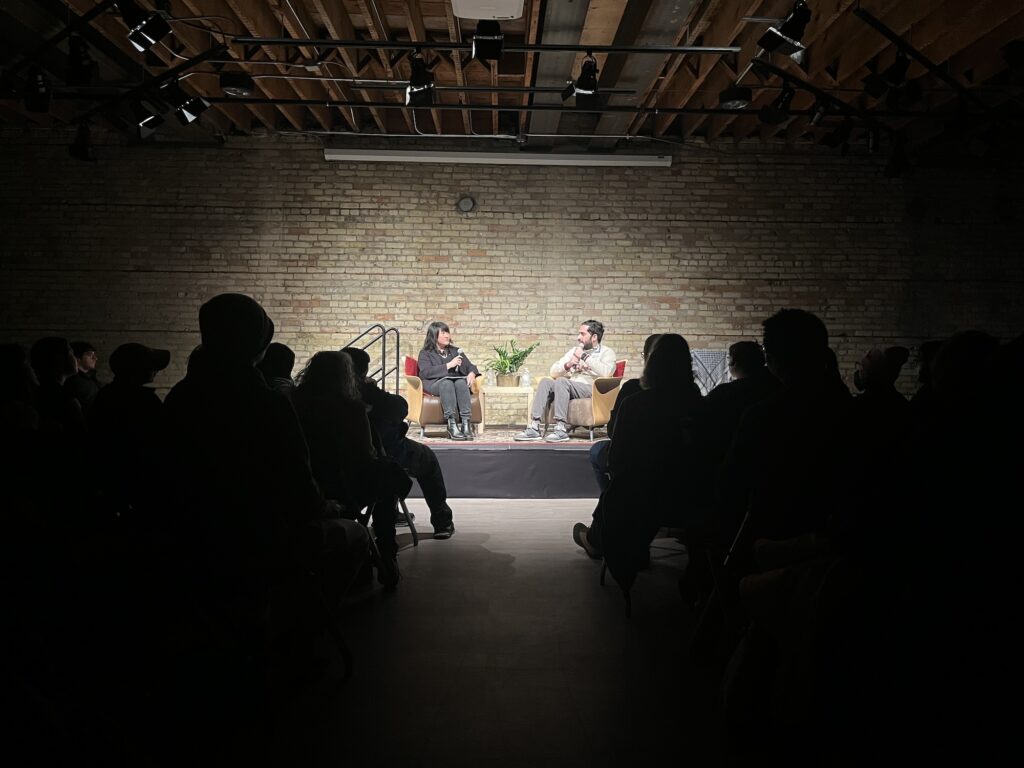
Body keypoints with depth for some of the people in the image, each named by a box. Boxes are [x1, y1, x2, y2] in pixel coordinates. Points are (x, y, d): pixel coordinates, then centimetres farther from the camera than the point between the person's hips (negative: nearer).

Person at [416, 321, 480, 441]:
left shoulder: (455, 351, 28)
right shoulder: (425, 353, 14)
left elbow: (470, 366, 20)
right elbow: (426, 372, -4)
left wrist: (472, 373, -5)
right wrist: (449, 365, -10)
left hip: (457, 382, 3)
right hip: (435, 384, -3)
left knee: (461, 382, -34)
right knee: (447, 383, -38)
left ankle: (466, 424, -46)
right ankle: (452, 425, -48)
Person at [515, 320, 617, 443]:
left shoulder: (607, 352, 8)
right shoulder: (574, 350, 26)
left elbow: (605, 372, -16)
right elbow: (554, 372, 19)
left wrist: (584, 357, -8)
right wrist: (567, 365, -2)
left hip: (591, 389, -6)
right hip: (570, 388, 6)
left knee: (561, 381, -31)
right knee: (545, 382, -21)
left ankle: (561, 429, -36)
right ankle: (534, 427, -30)